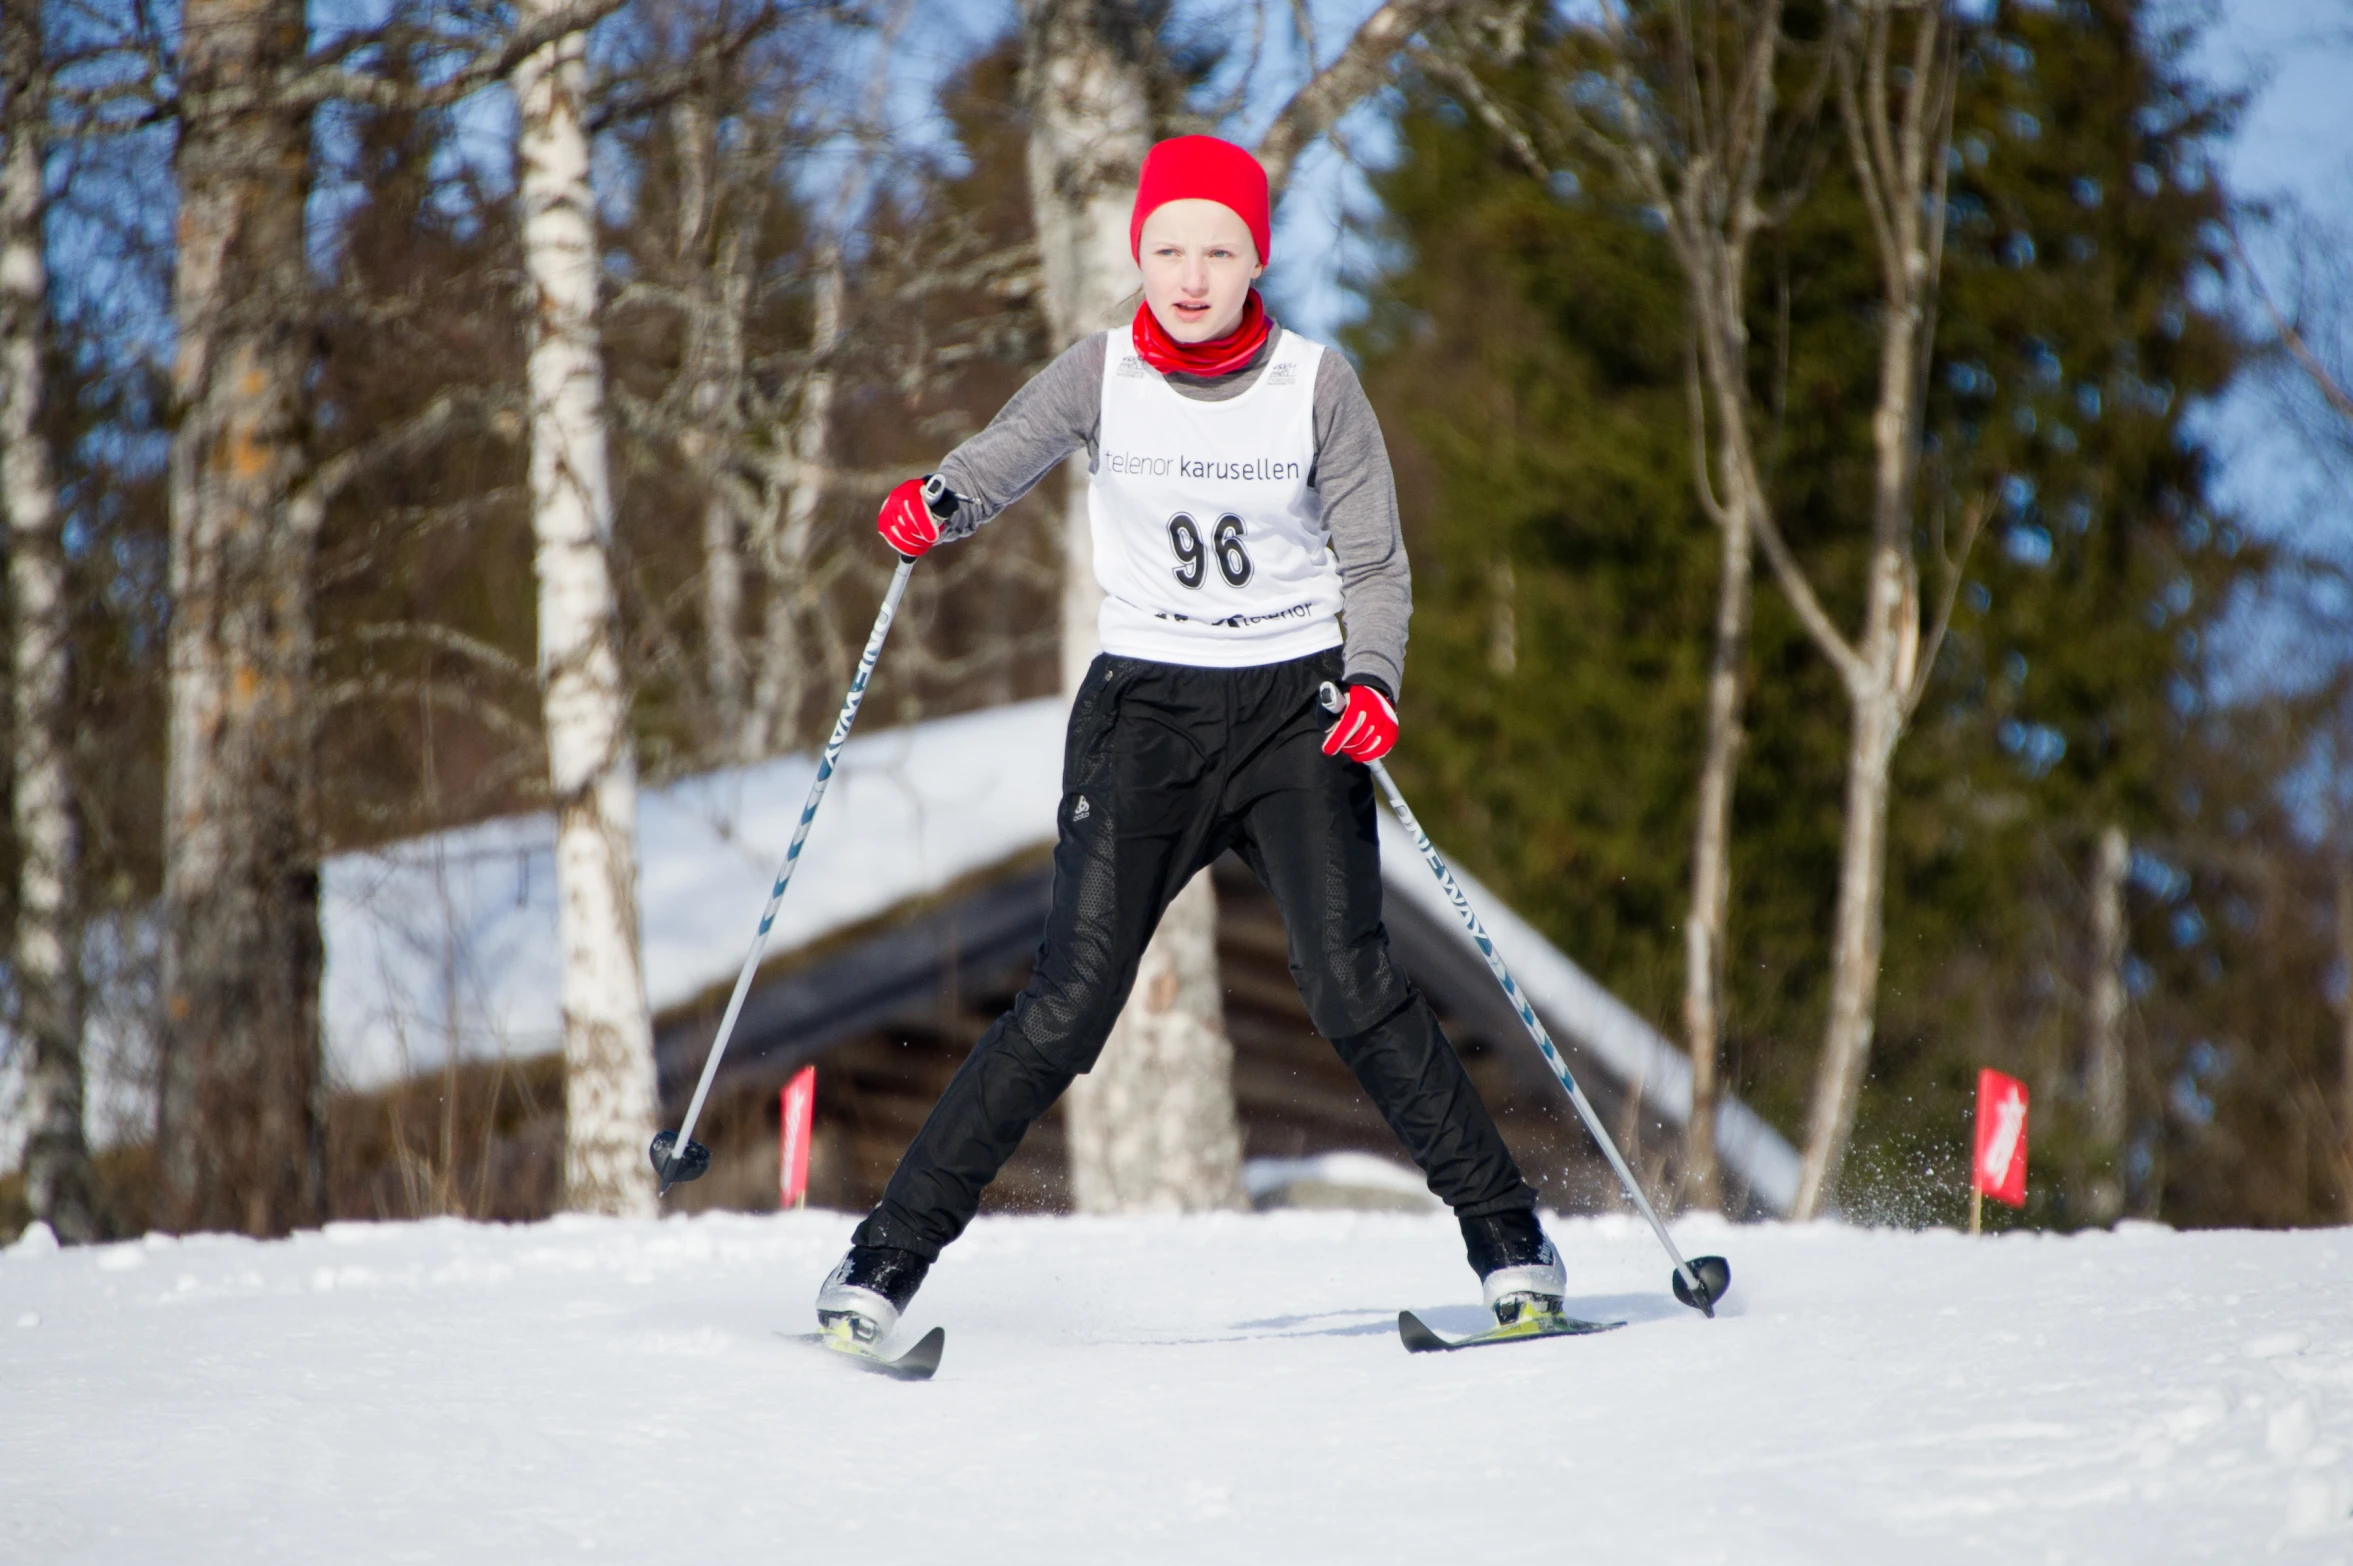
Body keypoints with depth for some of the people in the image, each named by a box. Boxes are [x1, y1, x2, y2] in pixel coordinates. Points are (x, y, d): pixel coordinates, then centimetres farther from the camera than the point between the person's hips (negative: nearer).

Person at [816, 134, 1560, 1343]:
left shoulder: (1316, 385, -3)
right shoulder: (1102, 377, -2)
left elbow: (1373, 563, 2)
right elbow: (997, 465, -6)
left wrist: (1372, 677, -16)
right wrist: (932, 504, -30)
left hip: (1291, 709, 0)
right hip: (1143, 710, 0)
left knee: (1351, 987, -14)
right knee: (1068, 1005, -9)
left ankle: (1508, 1240, -3)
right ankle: (890, 1253, -1)